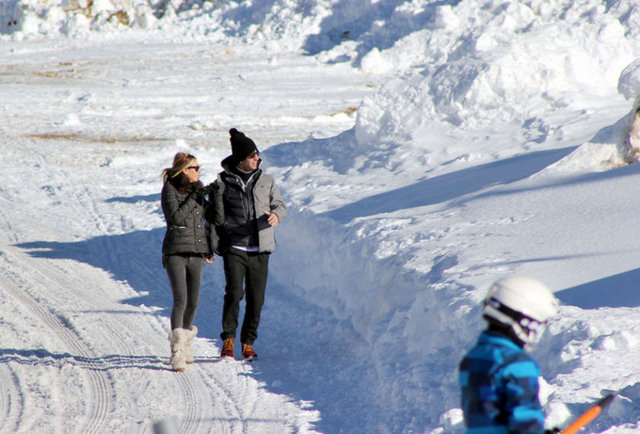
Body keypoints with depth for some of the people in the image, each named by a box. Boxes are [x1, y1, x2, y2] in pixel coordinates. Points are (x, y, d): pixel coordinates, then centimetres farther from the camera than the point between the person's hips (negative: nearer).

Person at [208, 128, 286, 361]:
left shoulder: (266, 181, 10)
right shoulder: (223, 182, 3)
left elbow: (280, 205, 10)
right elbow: (217, 217, 7)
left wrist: (276, 215, -14)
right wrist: (214, 245, 0)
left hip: (260, 249, 3)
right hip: (234, 248, -3)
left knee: (256, 298, 2)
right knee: (234, 292, -16)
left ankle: (248, 343, 15)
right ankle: (228, 340, -3)